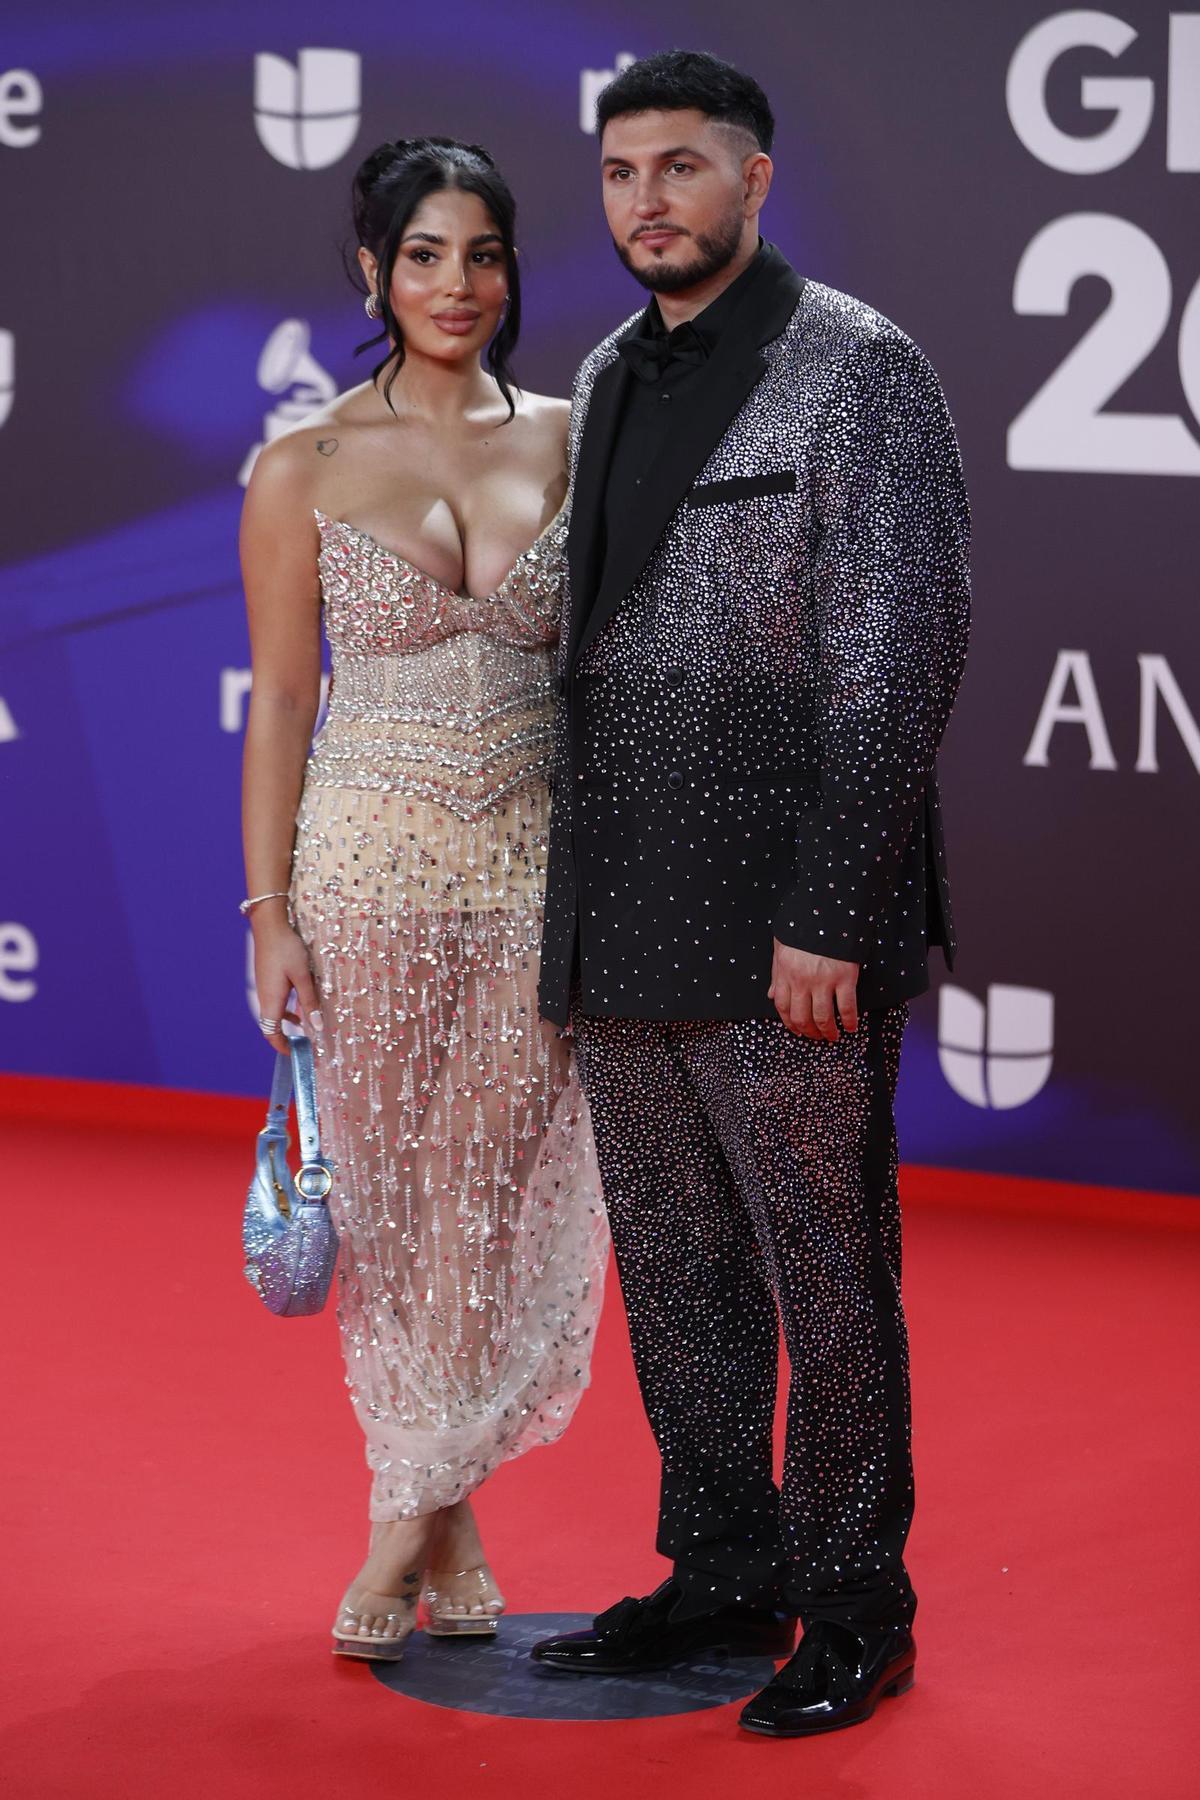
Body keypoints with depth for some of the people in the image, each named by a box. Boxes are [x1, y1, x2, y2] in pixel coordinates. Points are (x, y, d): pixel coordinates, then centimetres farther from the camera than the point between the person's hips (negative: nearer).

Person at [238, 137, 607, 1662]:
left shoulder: (570, 444, 5)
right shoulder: (306, 469, -1)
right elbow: (279, 696, 0)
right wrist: (270, 909, -4)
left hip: (540, 869, 2)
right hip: (373, 863, -1)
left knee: (498, 1194, 1)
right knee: (395, 1195, 3)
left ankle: (407, 1526, 13)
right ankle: (448, 1536, 15)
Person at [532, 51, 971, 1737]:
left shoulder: (859, 369, -9)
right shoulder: (609, 383, 15)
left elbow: (902, 655, -14)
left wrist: (828, 918, -19)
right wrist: (576, 908, 15)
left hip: (786, 920, -7)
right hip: (628, 929, 7)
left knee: (826, 1273, 1)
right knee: (675, 1268, 14)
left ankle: (854, 1612, 12)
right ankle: (724, 1575, 26)